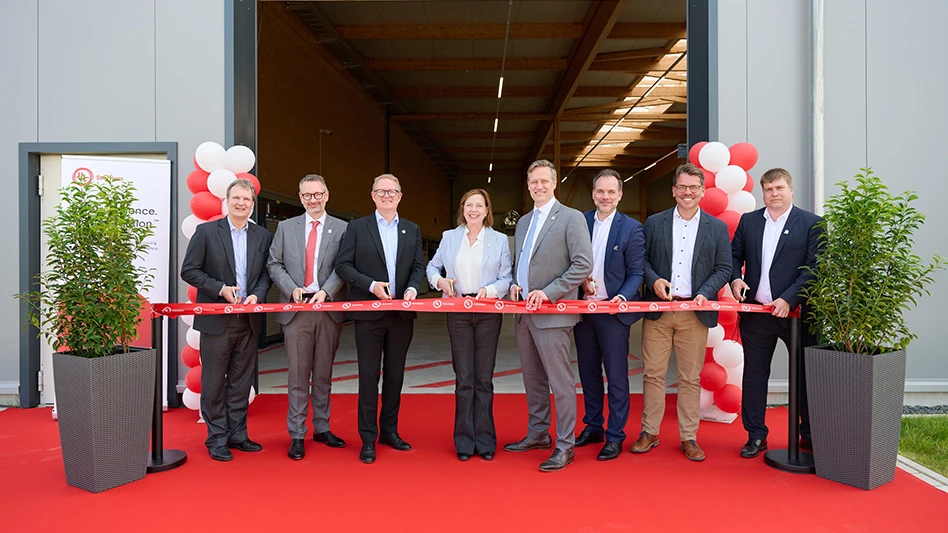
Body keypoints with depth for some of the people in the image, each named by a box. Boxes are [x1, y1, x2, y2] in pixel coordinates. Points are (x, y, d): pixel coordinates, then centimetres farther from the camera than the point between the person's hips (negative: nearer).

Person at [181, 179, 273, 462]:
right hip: (216, 319, -3)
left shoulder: (263, 236, 8)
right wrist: (221, 289, -15)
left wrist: (257, 295, -11)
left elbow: (266, 274, 9)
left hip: (249, 319, 3)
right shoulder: (206, 231, -1)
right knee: (214, 381, 5)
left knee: (241, 381, 11)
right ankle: (217, 438, 17)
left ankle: (237, 434, 23)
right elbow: (189, 270, -4)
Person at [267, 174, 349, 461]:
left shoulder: (342, 229, 4)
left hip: (329, 309, 0)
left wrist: (326, 292, -18)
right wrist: (291, 289, -8)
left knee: (323, 374, 10)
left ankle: (321, 428, 23)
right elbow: (274, 264, 7)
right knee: (298, 375, 3)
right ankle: (296, 435, 12)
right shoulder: (286, 227, 10)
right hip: (296, 309, 0)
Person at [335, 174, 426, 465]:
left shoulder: (412, 230, 12)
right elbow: (343, 265, -3)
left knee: (395, 374, 11)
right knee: (369, 375, 2)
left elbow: (419, 266, 8)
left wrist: (413, 288, -11)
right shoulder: (357, 227, 3)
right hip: (369, 312, -3)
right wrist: (371, 285, -15)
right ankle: (368, 438, 12)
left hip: (402, 313, 3)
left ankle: (389, 430, 25)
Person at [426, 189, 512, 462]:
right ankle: (464, 441, 15)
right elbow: (432, 266, 14)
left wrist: (490, 290, -17)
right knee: (463, 378, 3)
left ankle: (485, 440, 17)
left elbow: (507, 277, 1)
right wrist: (439, 280, -7)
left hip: (488, 312, -1)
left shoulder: (499, 240, 5)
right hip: (458, 312, 1)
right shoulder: (449, 237, 9)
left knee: (484, 378, 4)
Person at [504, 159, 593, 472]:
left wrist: (548, 292, -19)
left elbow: (584, 265, -14)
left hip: (552, 314, -7)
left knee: (561, 382, -1)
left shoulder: (571, 218, -7)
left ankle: (564, 446, 10)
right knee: (533, 379, 17)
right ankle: (537, 434, 31)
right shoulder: (523, 222, 16)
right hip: (524, 312, 8)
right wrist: (514, 284, 4)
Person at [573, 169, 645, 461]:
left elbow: (636, 272, -5)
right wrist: (581, 280, -9)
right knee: (588, 373, 15)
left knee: (616, 376, 3)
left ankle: (615, 436, 16)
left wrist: (622, 297, -21)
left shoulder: (631, 228, -5)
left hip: (613, 311, -4)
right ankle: (592, 427, 30)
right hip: (583, 307, 4)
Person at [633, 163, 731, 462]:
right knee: (652, 373, 4)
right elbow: (642, 259, 8)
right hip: (658, 310, 0)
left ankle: (688, 437, 18)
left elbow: (723, 268, 6)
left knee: (690, 378, 6)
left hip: (695, 312, 0)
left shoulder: (717, 228, 8)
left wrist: (705, 293, -10)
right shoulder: (654, 223, 7)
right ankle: (649, 432, 16)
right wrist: (654, 280, -11)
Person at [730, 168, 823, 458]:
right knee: (754, 374, 8)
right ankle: (756, 436, 20)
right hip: (756, 313, 3)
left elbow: (814, 268, -8)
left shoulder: (811, 223, -1)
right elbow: (734, 255, 13)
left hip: (795, 312, -2)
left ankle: (810, 435, 26)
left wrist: (788, 299, -18)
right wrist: (735, 278, -7)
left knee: (805, 374, 9)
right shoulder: (748, 220, 9)